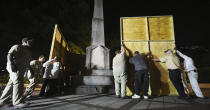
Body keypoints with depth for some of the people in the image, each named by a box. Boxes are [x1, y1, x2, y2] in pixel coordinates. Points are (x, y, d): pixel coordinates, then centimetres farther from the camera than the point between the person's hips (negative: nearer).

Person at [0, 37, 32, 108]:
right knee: (18, 83, -15)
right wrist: (11, 64, -26)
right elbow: (9, 54, -12)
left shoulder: (28, 51, 24)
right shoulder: (17, 47, 0)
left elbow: (27, 62, 26)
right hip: (15, 68, -9)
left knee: (11, 84, 11)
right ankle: (17, 102, -15)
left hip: (21, 70, 9)